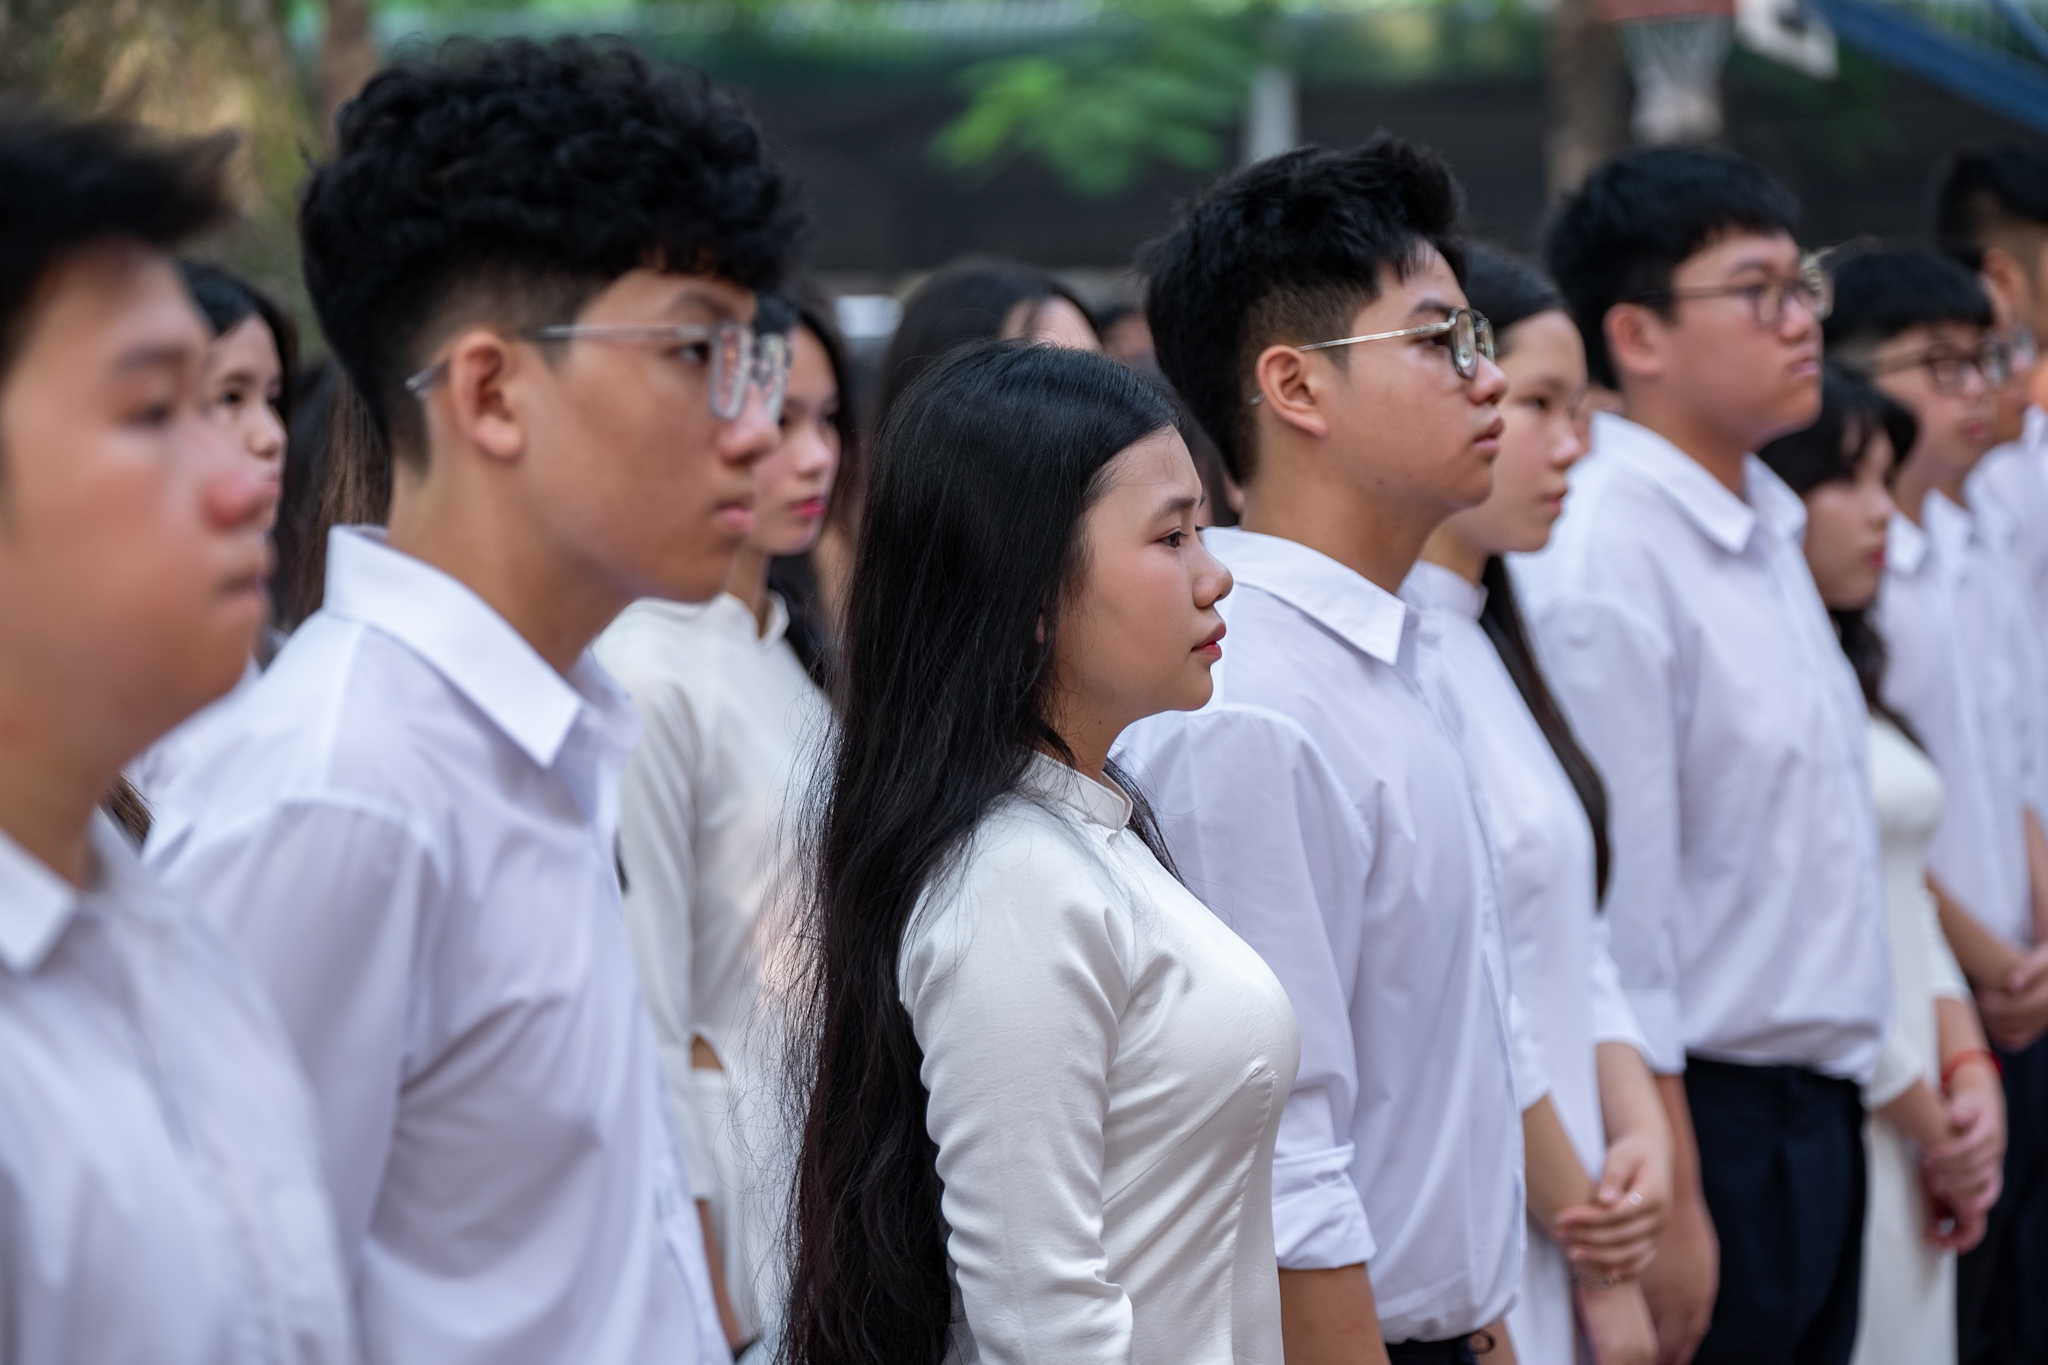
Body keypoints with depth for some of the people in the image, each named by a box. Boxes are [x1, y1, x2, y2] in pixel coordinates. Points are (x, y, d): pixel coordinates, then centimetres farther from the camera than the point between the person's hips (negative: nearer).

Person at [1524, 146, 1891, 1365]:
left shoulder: (1770, 531, 12)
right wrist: (1670, 1207, -18)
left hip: (1819, 1113, 9)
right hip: (1707, 1115, -9)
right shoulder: (1605, 558, -17)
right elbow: (1621, 910, -19)